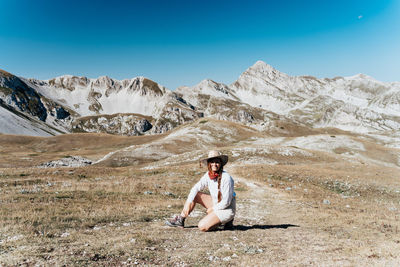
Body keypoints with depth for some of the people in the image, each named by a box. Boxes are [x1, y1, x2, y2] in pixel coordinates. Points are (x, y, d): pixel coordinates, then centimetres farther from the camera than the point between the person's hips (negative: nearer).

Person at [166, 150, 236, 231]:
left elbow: (226, 202, -23)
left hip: (226, 209, -7)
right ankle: (180, 220, 9)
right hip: (215, 203, 7)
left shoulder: (226, 178, -26)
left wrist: (212, 209, -12)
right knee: (194, 195, 0)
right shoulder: (209, 175, -5)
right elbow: (196, 188, -2)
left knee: (202, 226, -19)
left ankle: (227, 221, 0)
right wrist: (188, 203, -13)